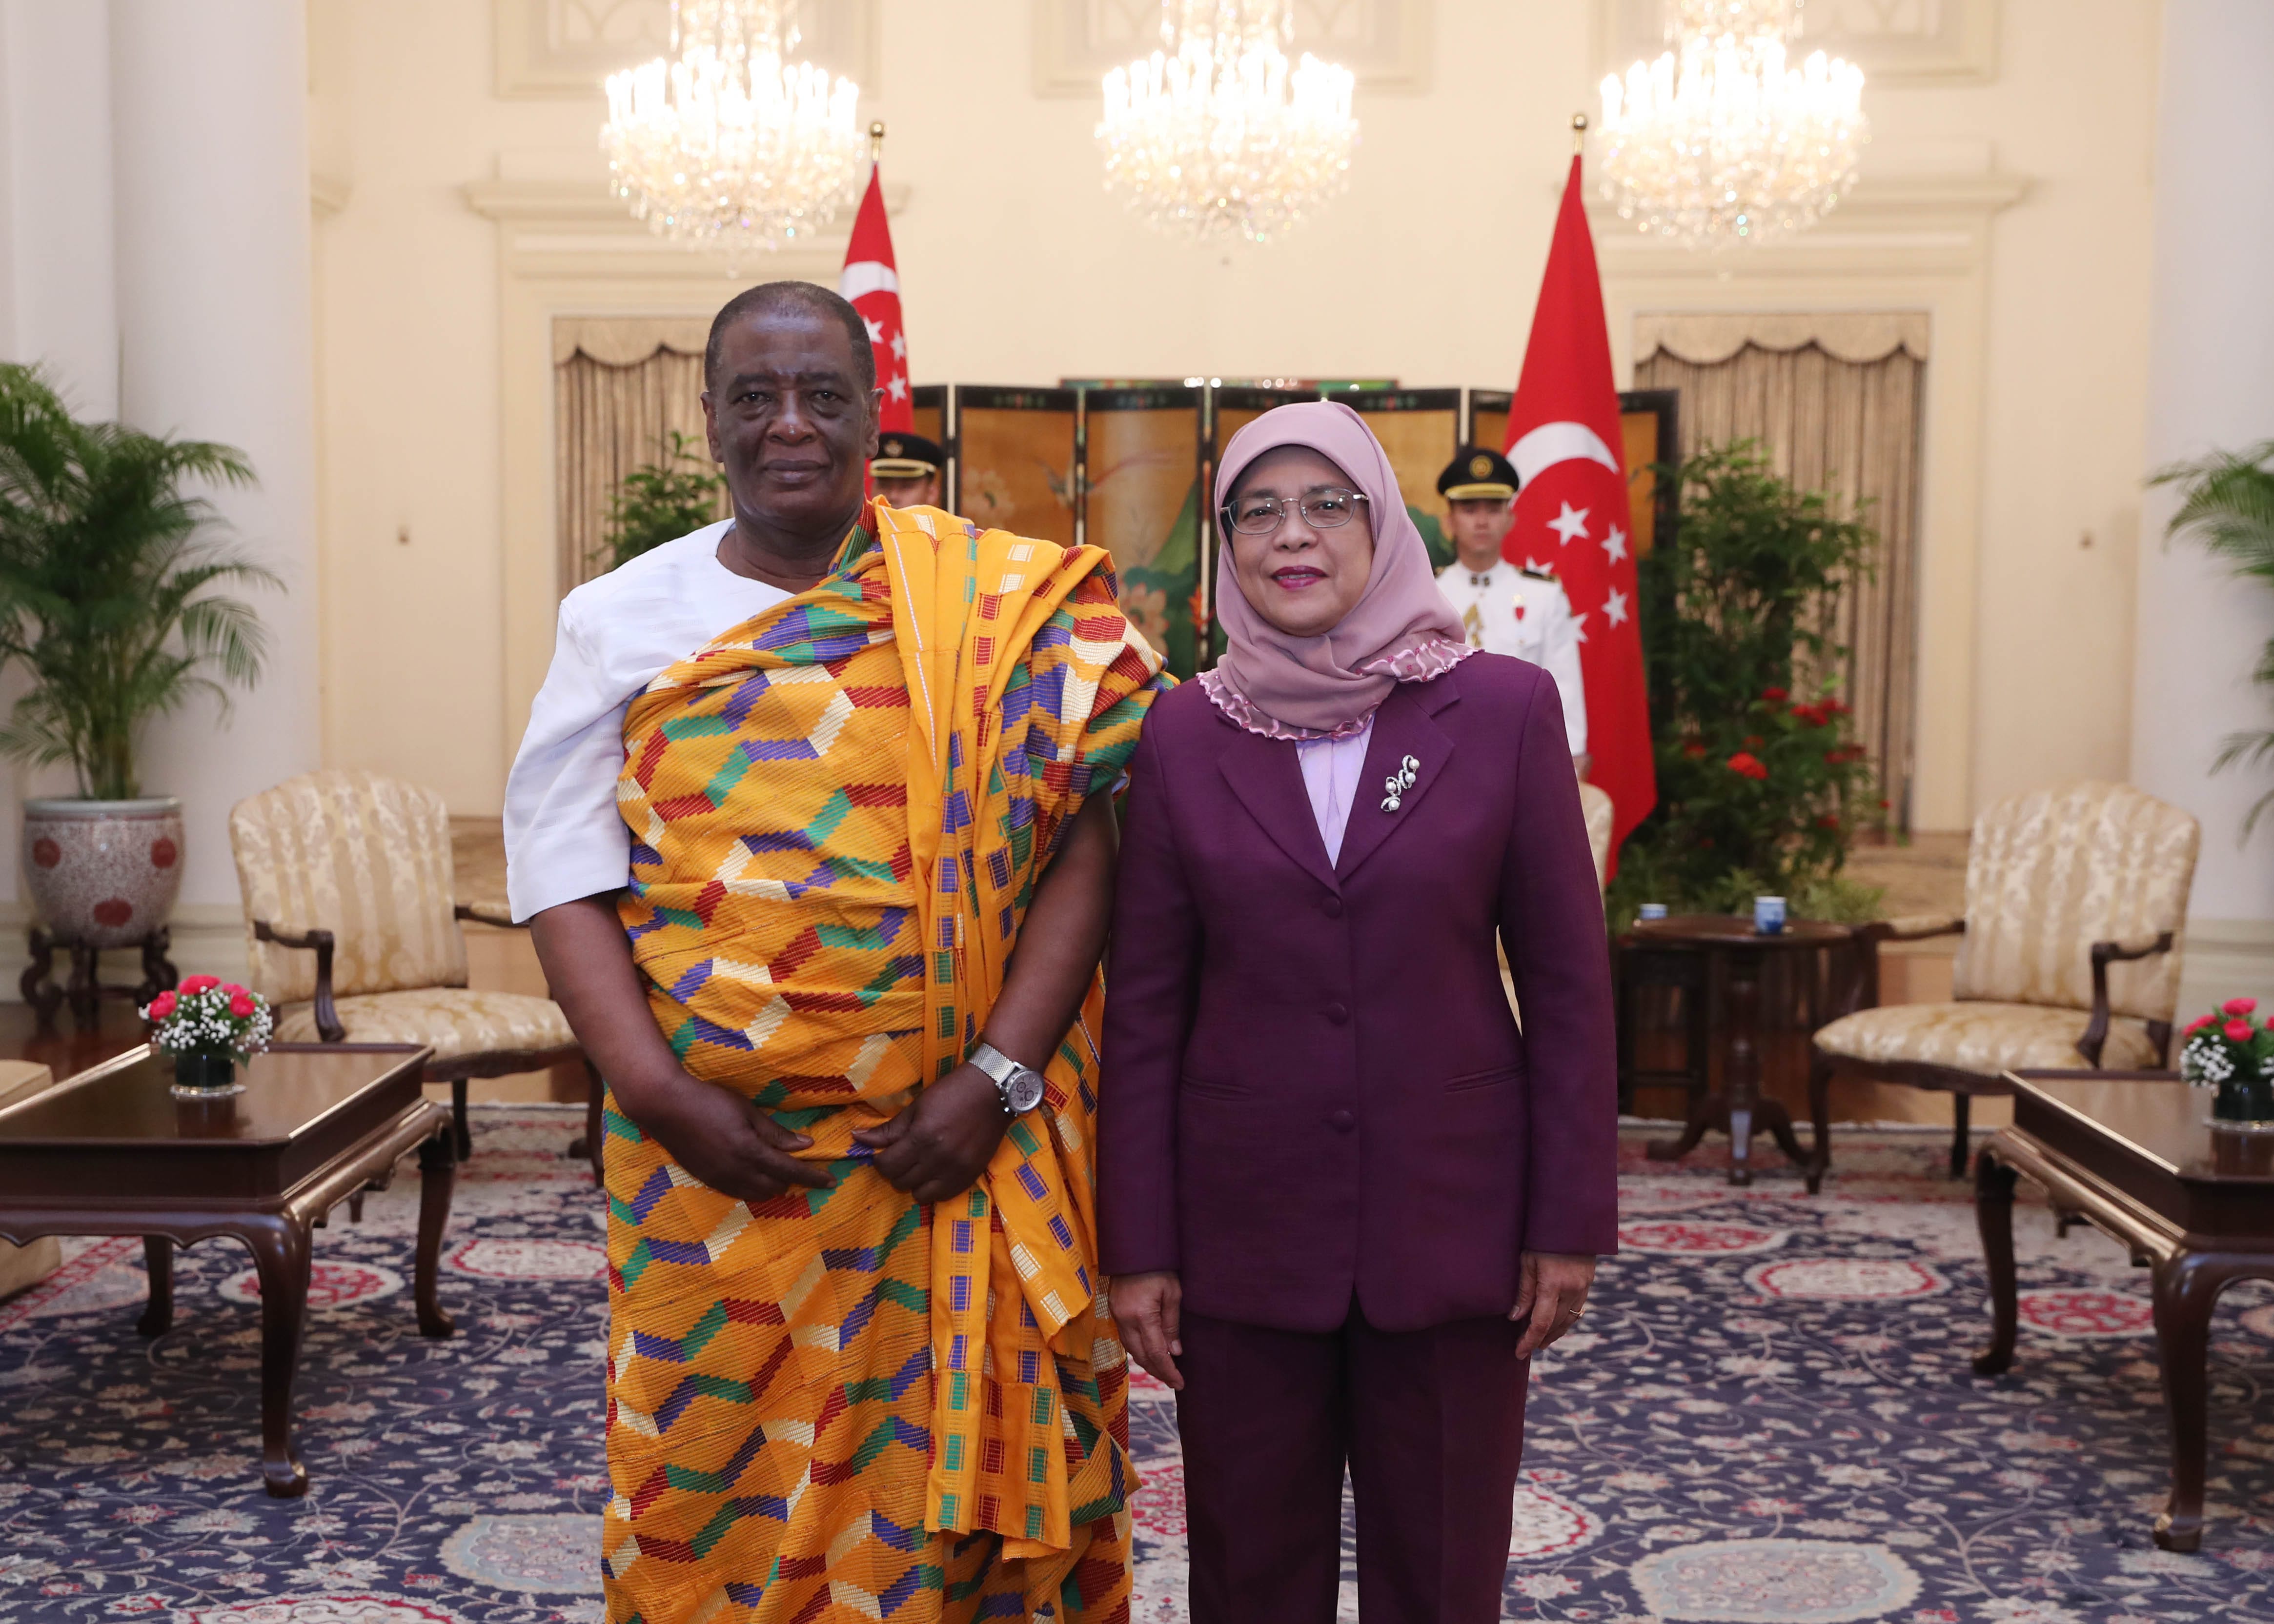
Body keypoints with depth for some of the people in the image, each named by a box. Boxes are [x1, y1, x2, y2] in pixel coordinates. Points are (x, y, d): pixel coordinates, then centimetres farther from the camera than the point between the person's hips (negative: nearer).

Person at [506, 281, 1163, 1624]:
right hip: (710, 1159, 2)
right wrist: (655, 1088, -9)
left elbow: (1080, 847, -3)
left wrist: (999, 1075, -12)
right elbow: (564, 871, 3)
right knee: (707, 1502, 9)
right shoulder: (626, 619, 6)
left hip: (951, 1155, -1)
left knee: (940, 1487, 8)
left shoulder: (999, 611, 1)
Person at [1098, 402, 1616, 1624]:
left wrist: (1571, 1222, -4)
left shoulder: (1506, 711, -3)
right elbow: (1144, 1010, 2)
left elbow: (1568, 982, -2)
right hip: (1243, 1230, 1)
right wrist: (1136, 1246, 0)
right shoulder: (1182, 734, 1)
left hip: (1452, 1223, -1)